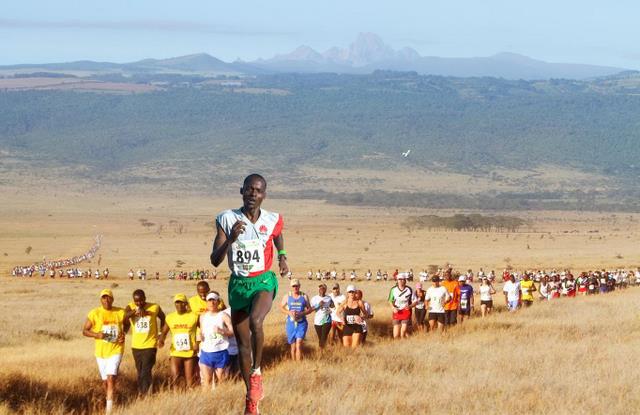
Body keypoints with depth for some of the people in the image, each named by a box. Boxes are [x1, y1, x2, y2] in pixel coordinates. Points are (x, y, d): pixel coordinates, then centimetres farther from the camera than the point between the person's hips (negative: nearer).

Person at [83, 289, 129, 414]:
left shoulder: (120, 312, -2)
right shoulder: (94, 313, -6)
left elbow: (127, 324, 18)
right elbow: (85, 331, -2)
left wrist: (123, 334, -2)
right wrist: (97, 335, -20)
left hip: (116, 351, -2)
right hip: (101, 352, 2)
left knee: (111, 378, -16)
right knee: (105, 380, 13)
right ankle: (109, 399, 39)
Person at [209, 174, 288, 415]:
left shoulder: (272, 220, -3)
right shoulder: (227, 219, -7)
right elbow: (215, 261, -11)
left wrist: (282, 257, 8)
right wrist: (231, 238, -25)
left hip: (263, 281, -2)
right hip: (238, 283, 2)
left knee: (255, 321, -33)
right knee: (242, 344, 7)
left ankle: (257, 372, -12)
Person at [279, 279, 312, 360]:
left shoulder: (304, 296, 4)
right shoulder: (287, 297, 6)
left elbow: (309, 309, 7)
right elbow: (281, 308, 9)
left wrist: (302, 313, -12)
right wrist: (289, 312, -11)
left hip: (301, 324, -2)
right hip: (291, 323, 2)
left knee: (299, 344, -16)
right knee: (293, 346, 8)